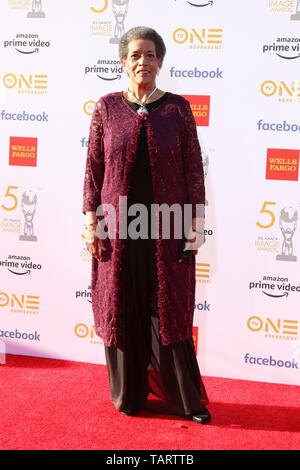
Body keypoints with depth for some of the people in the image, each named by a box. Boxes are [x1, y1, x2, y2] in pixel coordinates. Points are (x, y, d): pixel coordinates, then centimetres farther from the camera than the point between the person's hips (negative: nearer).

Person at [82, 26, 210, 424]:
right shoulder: (107, 107, 4)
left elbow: (194, 168, 2)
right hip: (119, 227, 1)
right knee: (122, 311, 7)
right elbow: (93, 168, 5)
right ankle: (130, 396, 24)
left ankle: (187, 398, 18)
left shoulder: (178, 108, 2)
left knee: (170, 312, 4)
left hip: (167, 228, -1)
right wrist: (91, 220, -1)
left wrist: (197, 222, -3)